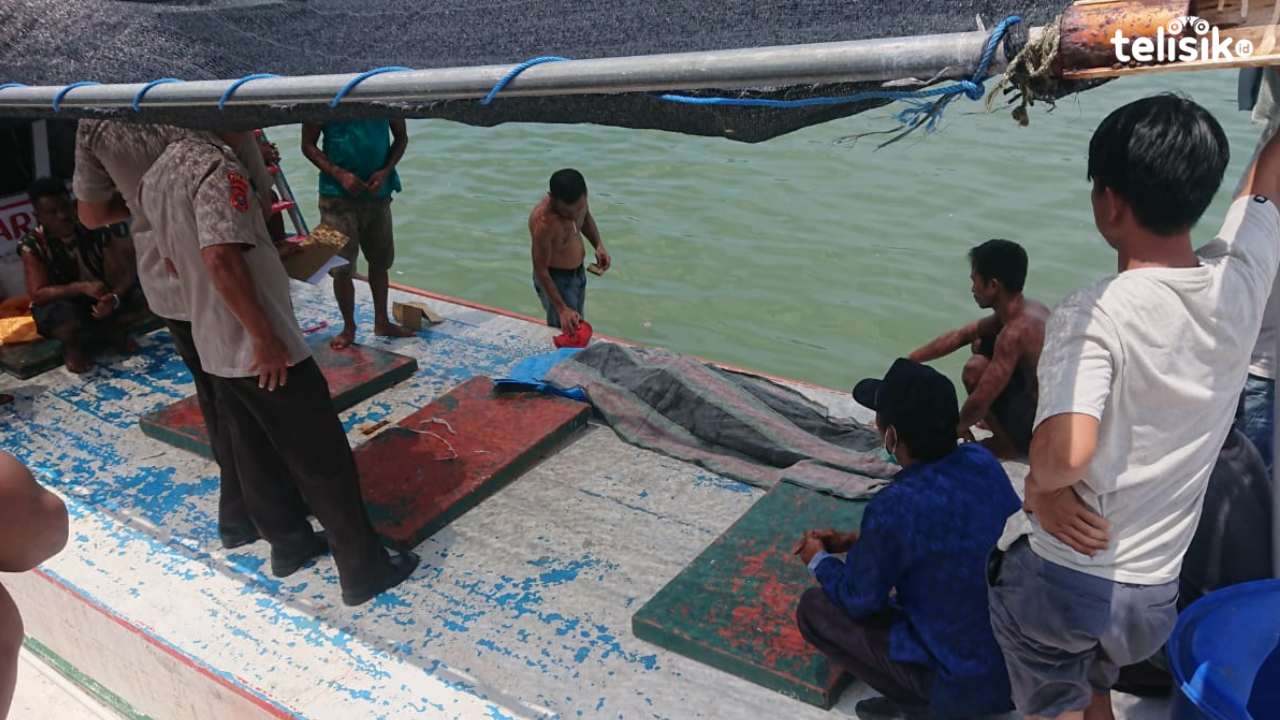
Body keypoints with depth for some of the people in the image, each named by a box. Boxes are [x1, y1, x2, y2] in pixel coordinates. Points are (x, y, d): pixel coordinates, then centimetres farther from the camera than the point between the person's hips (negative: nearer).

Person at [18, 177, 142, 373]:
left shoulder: (96, 230, -14)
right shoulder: (33, 245, -17)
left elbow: (124, 273, -17)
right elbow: (38, 294, -24)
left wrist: (114, 297, -40)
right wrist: (82, 287, -40)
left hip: (100, 300, 3)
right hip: (61, 303, -2)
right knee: (62, 313, -38)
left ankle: (113, 331, 3)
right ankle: (73, 346, -3)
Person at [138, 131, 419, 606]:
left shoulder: (157, 175, 9)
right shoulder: (216, 166, -20)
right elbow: (219, 256, -30)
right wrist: (265, 336, -25)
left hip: (213, 345, 9)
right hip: (259, 348, -9)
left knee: (255, 456, 20)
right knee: (323, 460, 2)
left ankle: (289, 544, 36)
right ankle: (364, 570, 12)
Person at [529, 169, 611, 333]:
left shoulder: (578, 200, -15)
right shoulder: (543, 222, -35)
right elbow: (540, 270, -27)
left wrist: (599, 245, -7)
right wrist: (562, 309, -29)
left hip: (579, 273, 8)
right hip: (555, 280, -8)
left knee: (577, 324, 20)